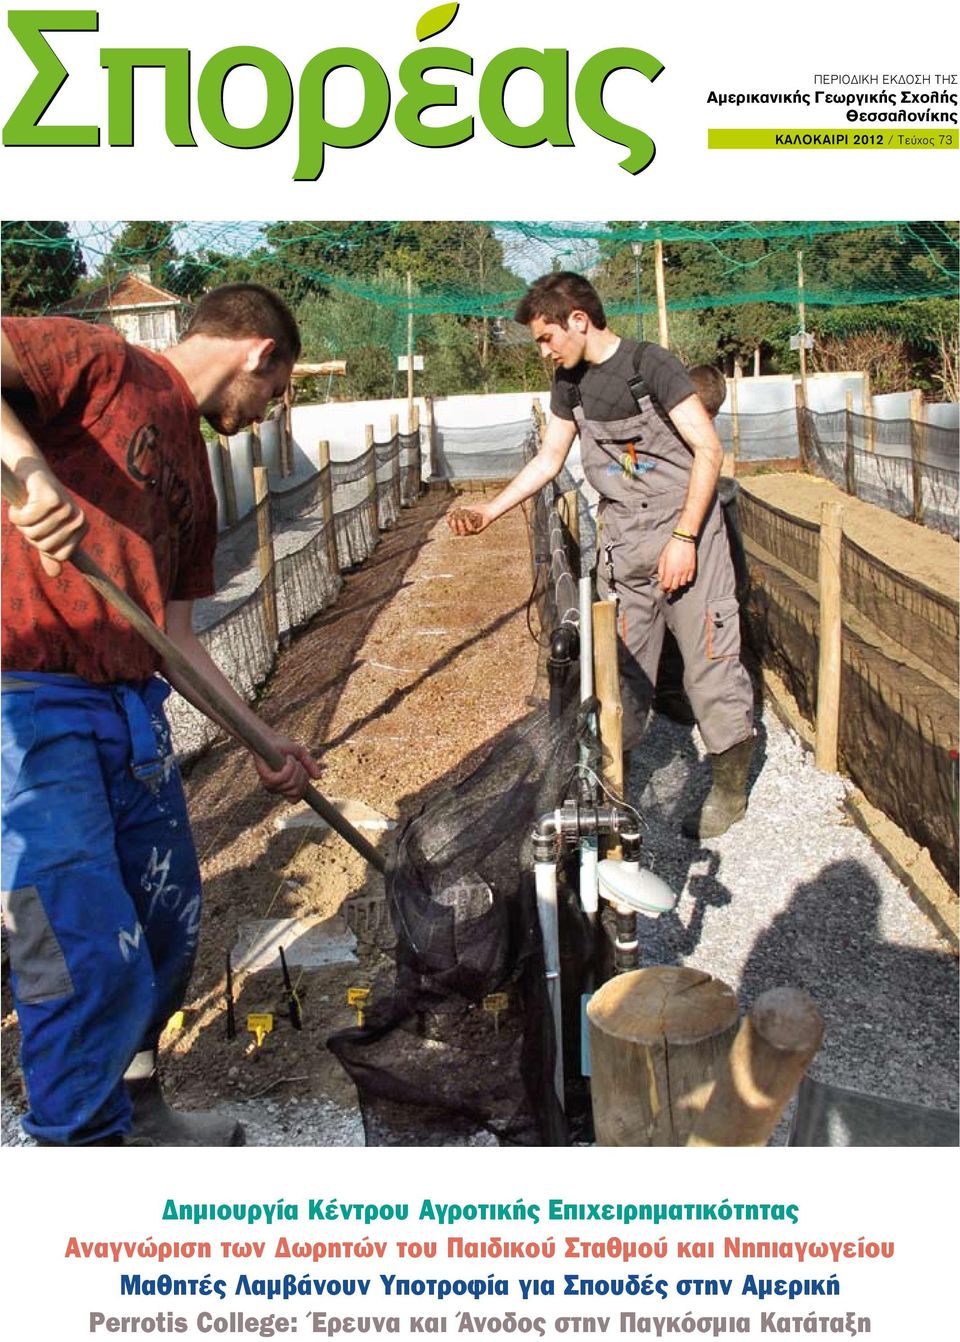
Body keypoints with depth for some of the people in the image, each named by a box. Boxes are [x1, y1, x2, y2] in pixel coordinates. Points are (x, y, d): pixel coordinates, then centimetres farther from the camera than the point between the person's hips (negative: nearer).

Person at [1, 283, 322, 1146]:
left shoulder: (194, 475, 20)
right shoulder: (101, 362, -1)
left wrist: (263, 740, 18)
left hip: (132, 711, 9)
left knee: (169, 930, 15)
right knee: (92, 955, -7)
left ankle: (133, 1113, 37)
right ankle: (80, 1140, 15)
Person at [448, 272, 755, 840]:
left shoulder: (649, 363, -12)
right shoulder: (571, 382, 8)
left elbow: (709, 449, -13)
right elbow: (547, 460, 16)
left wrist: (684, 538, -17)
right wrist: (489, 511, 7)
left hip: (685, 534, -6)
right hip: (624, 543, 6)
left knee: (709, 655, -3)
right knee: (621, 665, 6)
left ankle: (731, 786, 11)